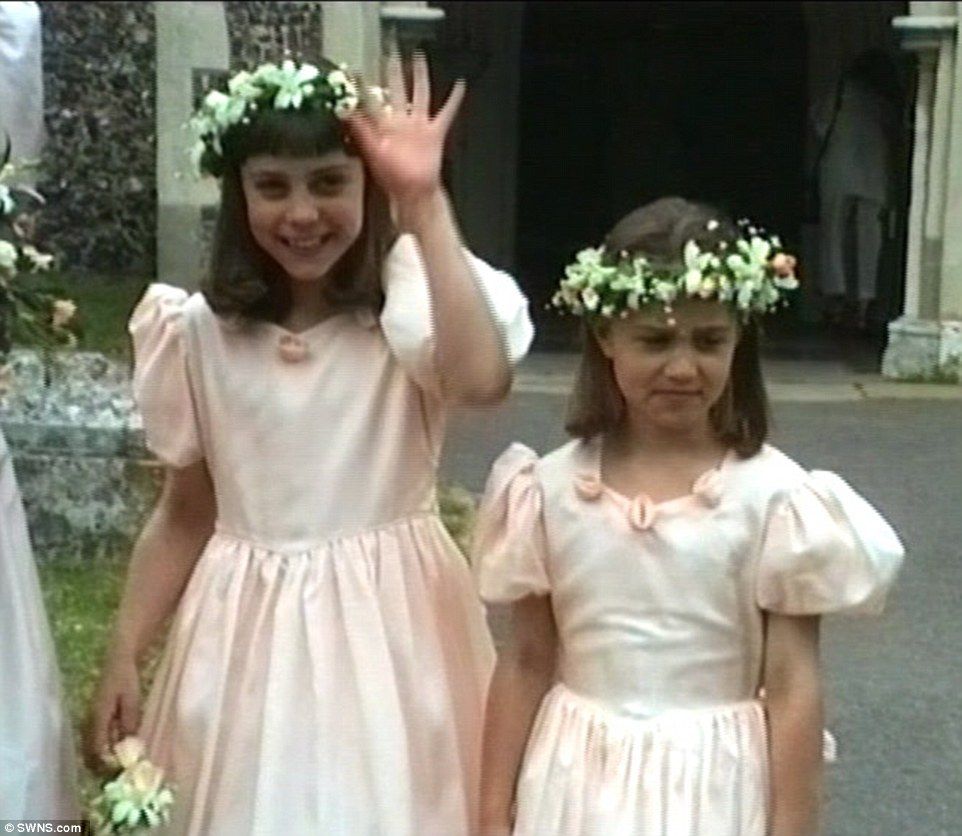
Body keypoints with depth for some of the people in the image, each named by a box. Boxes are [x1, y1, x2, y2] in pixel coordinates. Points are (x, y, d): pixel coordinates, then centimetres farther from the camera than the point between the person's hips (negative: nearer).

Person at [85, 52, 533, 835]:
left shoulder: (405, 301, -9)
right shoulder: (202, 330, 1)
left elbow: (484, 379, -33)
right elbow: (184, 514, 8)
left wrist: (426, 205, -30)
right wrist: (123, 658, 4)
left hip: (388, 621, -3)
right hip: (247, 629, 3)